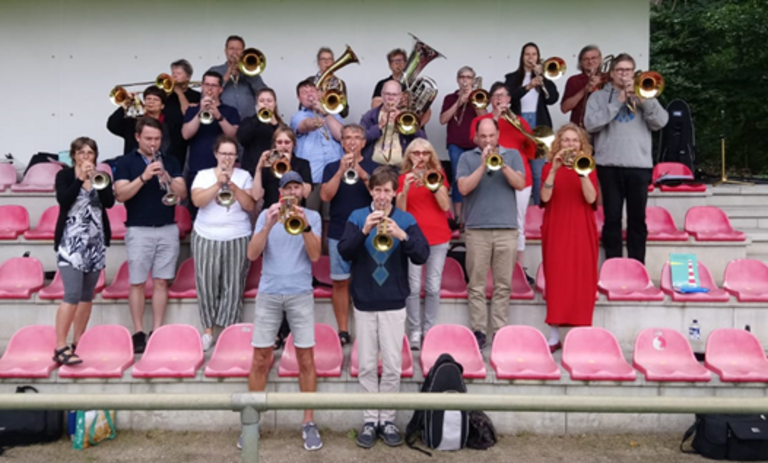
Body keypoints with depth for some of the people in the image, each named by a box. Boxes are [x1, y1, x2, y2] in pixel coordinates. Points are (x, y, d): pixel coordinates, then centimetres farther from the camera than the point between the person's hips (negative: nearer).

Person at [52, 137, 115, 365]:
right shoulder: (64, 175, 2)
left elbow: (110, 202, -6)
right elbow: (63, 200, -16)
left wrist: (95, 179, -15)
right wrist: (80, 178, -17)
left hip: (96, 241, 5)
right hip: (71, 241, -4)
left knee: (87, 295, 8)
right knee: (72, 294, -14)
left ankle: (77, 343, 17)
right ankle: (60, 348, -10)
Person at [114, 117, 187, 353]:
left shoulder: (170, 162, 9)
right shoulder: (126, 162, 2)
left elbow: (182, 193, 1)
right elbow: (120, 195, -11)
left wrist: (166, 177, -17)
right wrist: (144, 177, -22)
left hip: (168, 229, 2)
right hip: (138, 230, -2)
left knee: (161, 281, 5)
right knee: (137, 283, 1)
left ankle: (157, 331, 11)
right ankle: (138, 333, 9)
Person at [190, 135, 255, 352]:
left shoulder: (244, 176, 6)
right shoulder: (203, 175, 6)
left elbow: (250, 206, -3)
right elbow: (197, 201, -10)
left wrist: (234, 187, -15)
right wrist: (218, 184, -18)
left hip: (238, 238, 0)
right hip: (206, 237, 0)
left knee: (233, 286, -1)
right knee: (207, 284, 1)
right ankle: (208, 330, 11)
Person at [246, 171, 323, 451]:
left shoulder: (312, 216, 5)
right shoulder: (266, 215, 7)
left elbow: (315, 255, -6)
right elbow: (252, 254, -4)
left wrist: (304, 225, -19)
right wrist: (269, 225, -17)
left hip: (300, 294, 0)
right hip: (268, 294, 1)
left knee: (306, 358, 1)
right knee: (260, 359, 3)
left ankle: (308, 423, 10)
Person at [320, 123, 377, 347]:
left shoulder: (373, 167, 6)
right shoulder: (332, 167, 8)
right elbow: (325, 196, -6)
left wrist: (362, 174, -21)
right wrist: (341, 171, -16)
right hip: (339, 233, 1)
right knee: (340, 282, 2)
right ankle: (343, 331, 10)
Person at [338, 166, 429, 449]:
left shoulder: (406, 220, -1)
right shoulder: (357, 217, 1)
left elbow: (422, 256, -11)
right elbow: (344, 252, -11)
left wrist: (402, 236, -28)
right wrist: (364, 230, -26)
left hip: (394, 304, 0)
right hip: (364, 303, 1)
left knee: (393, 366, 5)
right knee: (367, 366, 7)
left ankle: (387, 420, 18)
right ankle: (370, 420, 18)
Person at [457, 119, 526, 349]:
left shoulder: (512, 155, 13)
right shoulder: (467, 158, 10)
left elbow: (520, 184, -1)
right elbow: (464, 188, -4)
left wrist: (502, 164, -12)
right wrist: (483, 165, -10)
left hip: (507, 228, 1)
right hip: (477, 229, -1)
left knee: (503, 284, 3)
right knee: (476, 284, 0)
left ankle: (500, 329, 10)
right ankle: (478, 330, 7)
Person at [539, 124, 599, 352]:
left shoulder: (588, 167, 8)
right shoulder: (549, 167, 7)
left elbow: (590, 198, -8)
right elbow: (545, 197, -10)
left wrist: (581, 172, -19)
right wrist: (555, 169, -19)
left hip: (582, 232, 1)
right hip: (556, 231, 0)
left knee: (581, 280, -1)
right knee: (556, 279, -2)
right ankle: (554, 335, 4)